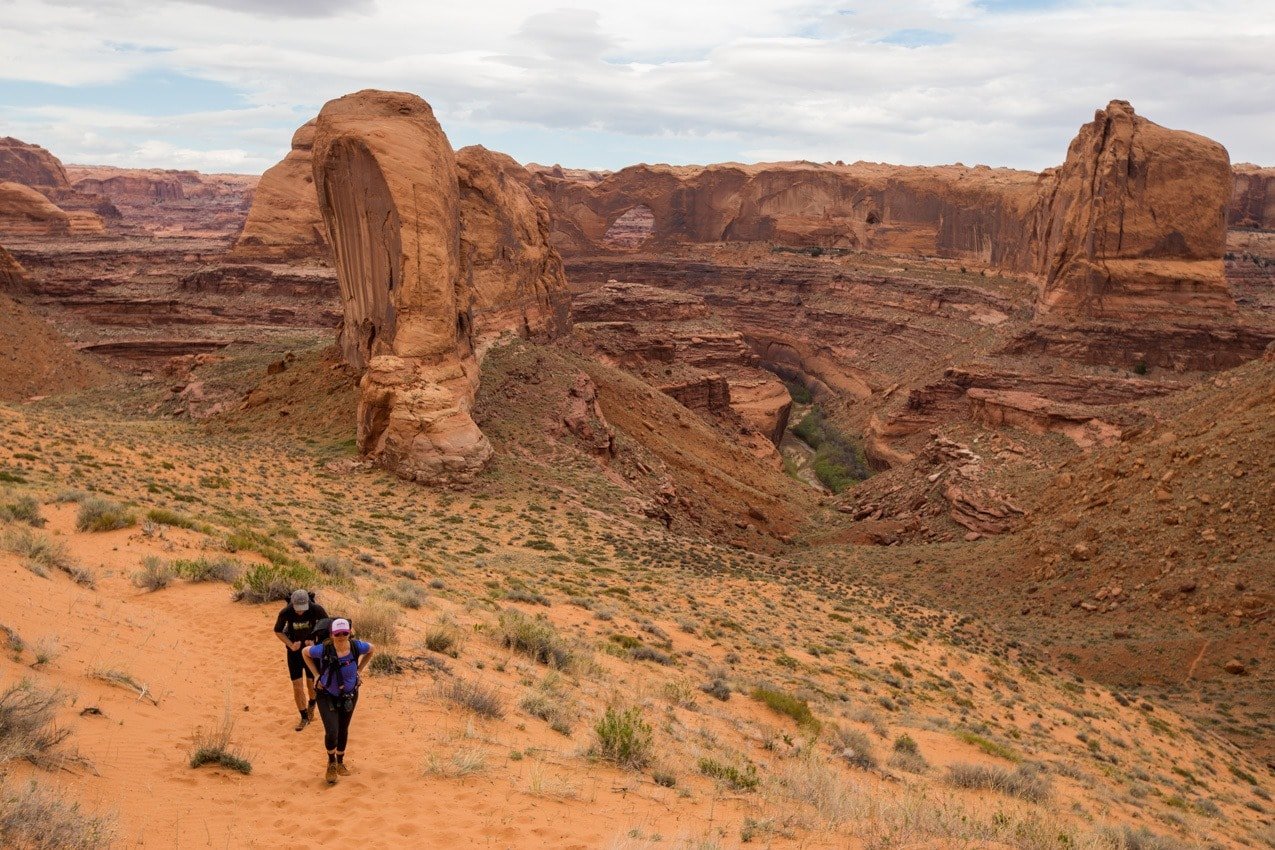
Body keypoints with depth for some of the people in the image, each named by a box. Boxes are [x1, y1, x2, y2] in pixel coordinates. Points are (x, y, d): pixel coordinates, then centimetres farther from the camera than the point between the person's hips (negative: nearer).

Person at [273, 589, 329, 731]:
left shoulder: (316, 609, -24)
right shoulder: (286, 612, -22)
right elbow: (278, 631, -3)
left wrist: (316, 642, -17)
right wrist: (291, 645, -15)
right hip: (295, 650, 0)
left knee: (312, 683, 6)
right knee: (297, 685, -3)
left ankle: (311, 705, 39)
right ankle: (304, 718, 13)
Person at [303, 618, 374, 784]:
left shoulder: (356, 646, -20)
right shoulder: (324, 649, -26)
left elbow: (372, 649, 2)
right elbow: (305, 653, -5)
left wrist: (359, 670, -1)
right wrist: (316, 675, -7)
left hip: (349, 695, 3)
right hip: (327, 696, -3)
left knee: (343, 730, 18)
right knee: (332, 733, -13)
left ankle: (340, 762, 44)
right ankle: (331, 762, 18)